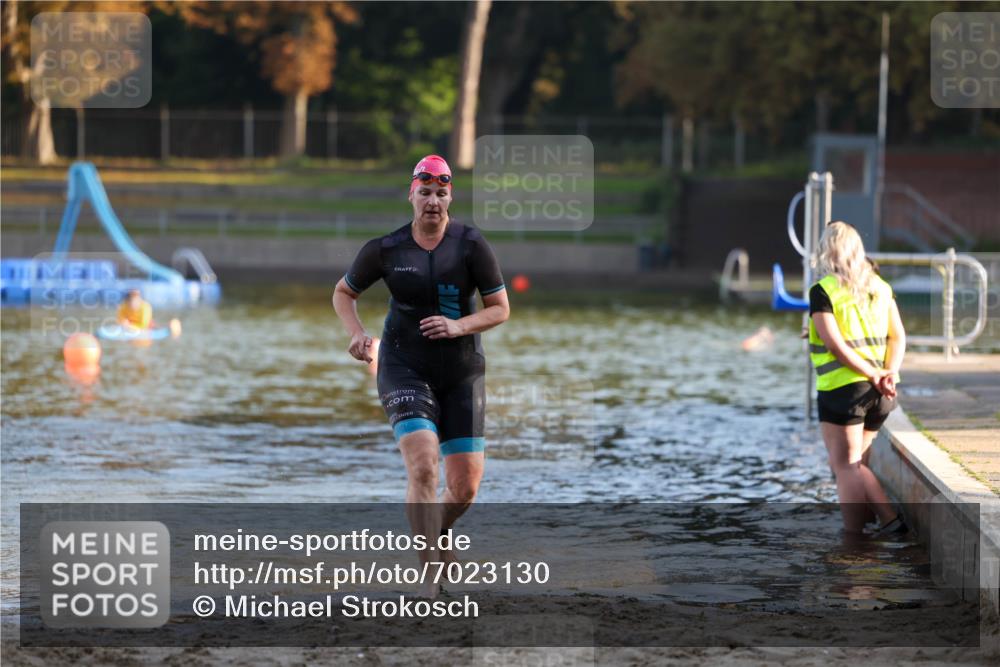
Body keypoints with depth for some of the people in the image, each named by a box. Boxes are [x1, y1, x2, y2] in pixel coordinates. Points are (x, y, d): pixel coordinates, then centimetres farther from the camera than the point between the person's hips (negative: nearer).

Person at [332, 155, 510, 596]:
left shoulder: (471, 245, -6)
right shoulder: (386, 249, -4)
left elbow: (501, 308, -1)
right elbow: (343, 292, 12)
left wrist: (459, 326, -18)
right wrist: (357, 334, -7)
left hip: (463, 373, 2)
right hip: (405, 368, -1)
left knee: (466, 485, 1)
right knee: (423, 467, -22)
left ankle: (437, 532, 36)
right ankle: (428, 576, -17)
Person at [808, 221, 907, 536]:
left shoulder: (823, 292, -9)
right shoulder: (880, 287, 11)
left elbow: (836, 345, -17)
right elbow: (898, 336, 5)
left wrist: (874, 375, -15)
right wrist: (890, 373, -6)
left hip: (841, 389, -6)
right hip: (877, 394, 6)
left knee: (846, 466, 1)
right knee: (855, 463, 17)